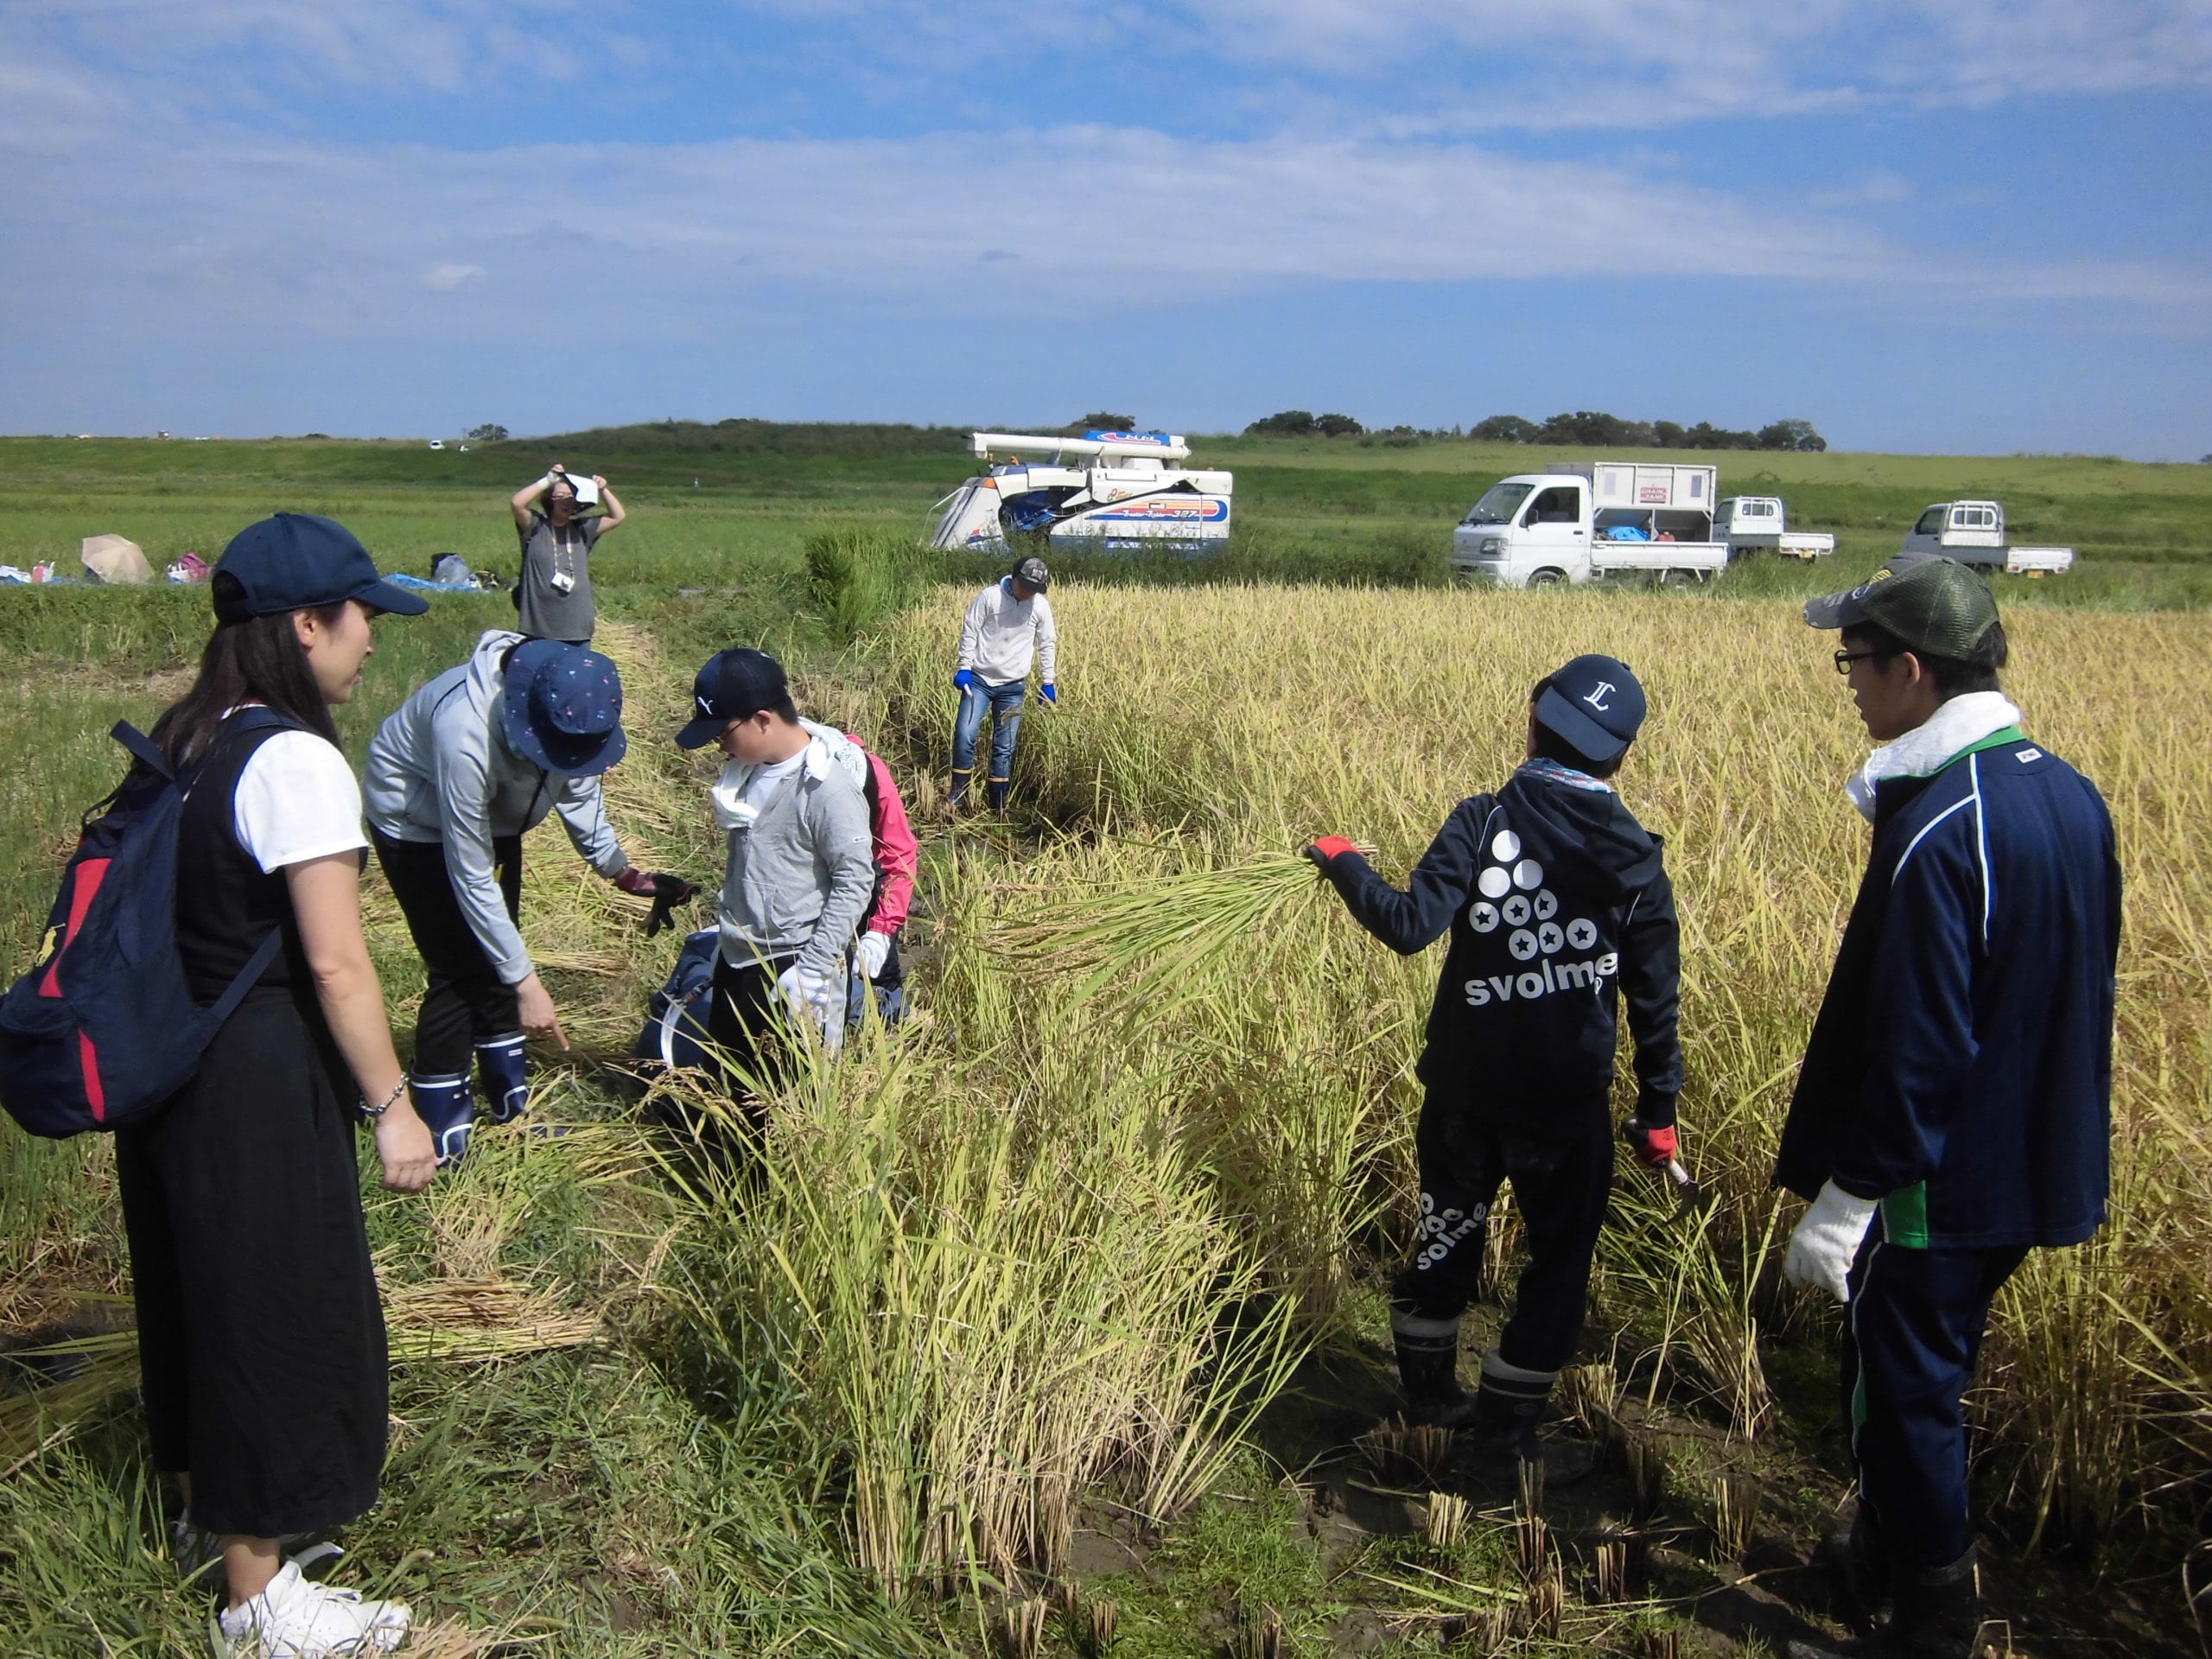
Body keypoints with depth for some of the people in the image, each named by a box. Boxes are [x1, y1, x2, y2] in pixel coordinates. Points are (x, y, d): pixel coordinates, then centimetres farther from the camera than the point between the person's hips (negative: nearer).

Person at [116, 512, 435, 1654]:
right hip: (260, 1075, -9)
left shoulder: (183, 739, 7)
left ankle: (207, 1508, 46)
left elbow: (172, 904, 11)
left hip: (172, 1056, 9)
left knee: (197, 1284, 24)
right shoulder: (298, 762, -20)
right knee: (279, 1304, 5)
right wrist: (392, 1107, -14)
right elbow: (335, 964, -21)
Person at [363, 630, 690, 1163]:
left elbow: (578, 788, -5)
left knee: (497, 957, 10)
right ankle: (443, 1138, 5)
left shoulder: (573, 708, -27)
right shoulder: (468, 733, -43)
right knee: (459, 970, -7)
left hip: (490, 814, 6)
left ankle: (509, 1102, 25)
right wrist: (526, 983, -31)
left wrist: (621, 870, -17)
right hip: (418, 819, -6)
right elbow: (471, 878, -34)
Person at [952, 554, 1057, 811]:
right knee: (965, 735, -11)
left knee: (1005, 747, 5)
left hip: (1014, 686, 2)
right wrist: (964, 667, -10)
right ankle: (959, 794, 5)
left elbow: (1047, 645, 8)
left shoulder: (1041, 606, -2)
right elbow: (970, 631, -4)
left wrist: (1047, 682, 9)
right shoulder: (990, 596, -8)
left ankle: (998, 805, 15)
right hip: (979, 679, -2)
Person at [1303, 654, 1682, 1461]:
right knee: (1560, 1253, 17)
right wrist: (1658, 1109, 7)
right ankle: (1506, 1423, 23)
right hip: (1568, 1099, -1)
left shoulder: (1482, 821, -13)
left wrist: (1343, 864, -5)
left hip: (1465, 1084, 1)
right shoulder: (1636, 856, -7)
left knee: (1448, 1231, 21)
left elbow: (1411, 925, -21)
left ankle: (1429, 1392, 36)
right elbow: (1655, 998, -3)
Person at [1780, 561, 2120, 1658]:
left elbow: (1916, 1047, -26)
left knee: (1902, 1385, 8)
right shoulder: (2070, 795, 3)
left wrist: (1844, 1199, -18)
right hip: (2037, 1169, 9)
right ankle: (1889, 1552, 41)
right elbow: (2076, 994, 12)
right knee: (1929, 1369, 24)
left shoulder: (1938, 831, -26)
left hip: (1943, 1181, -9)